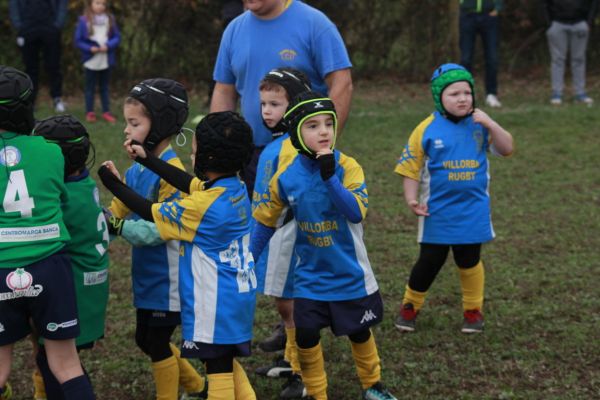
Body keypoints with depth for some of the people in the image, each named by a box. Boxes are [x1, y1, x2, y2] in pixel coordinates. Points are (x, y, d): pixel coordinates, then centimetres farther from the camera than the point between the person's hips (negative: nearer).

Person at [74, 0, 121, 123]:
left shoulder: (110, 19, 1)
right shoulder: (84, 20, -7)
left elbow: (117, 37, 3)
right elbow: (78, 40, -5)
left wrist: (108, 46, -14)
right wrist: (90, 48, -18)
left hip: (106, 61, 2)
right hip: (91, 61, -2)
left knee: (104, 87, 12)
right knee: (90, 87, 7)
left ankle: (106, 112, 18)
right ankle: (89, 112, 13)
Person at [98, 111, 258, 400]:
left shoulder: (202, 206, -23)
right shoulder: (235, 188, 0)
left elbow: (152, 213, -11)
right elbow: (190, 183, 12)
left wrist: (114, 184, -1)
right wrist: (146, 158, 15)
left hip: (215, 305, -8)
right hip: (238, 297, 8)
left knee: (217, 368, 2)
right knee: (226, 363, 20)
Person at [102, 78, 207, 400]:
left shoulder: (171, 169, -20)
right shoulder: (136, 168, 5)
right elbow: (117, 211, 7)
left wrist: (120, 228, -29)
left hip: (166, 275, -9)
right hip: (146, 275, 9)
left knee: (157, 343, 2)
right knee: (145, 340, 19)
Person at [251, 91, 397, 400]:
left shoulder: (347, 167, -17)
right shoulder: (286, 177, -10)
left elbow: (357, 213, -29)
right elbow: (266, 222, 2)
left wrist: (330, 177, -37)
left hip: (350, 273, -1)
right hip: (310, 275, 1)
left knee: (359, 332, 15)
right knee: (305, 336, -4)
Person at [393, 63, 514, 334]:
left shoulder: (479, 126, -2)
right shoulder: (427, 129, -8)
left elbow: (506, 149, -8)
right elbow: (411, 168, -5)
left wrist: (490, 124, -21)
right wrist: (411, 199, -15)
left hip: (472, 210, 2)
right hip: (437, 211, -2)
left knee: (469, 261, 12)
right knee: (430, 261, 5)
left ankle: (473, 309, 28)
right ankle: (410, 305, 24)